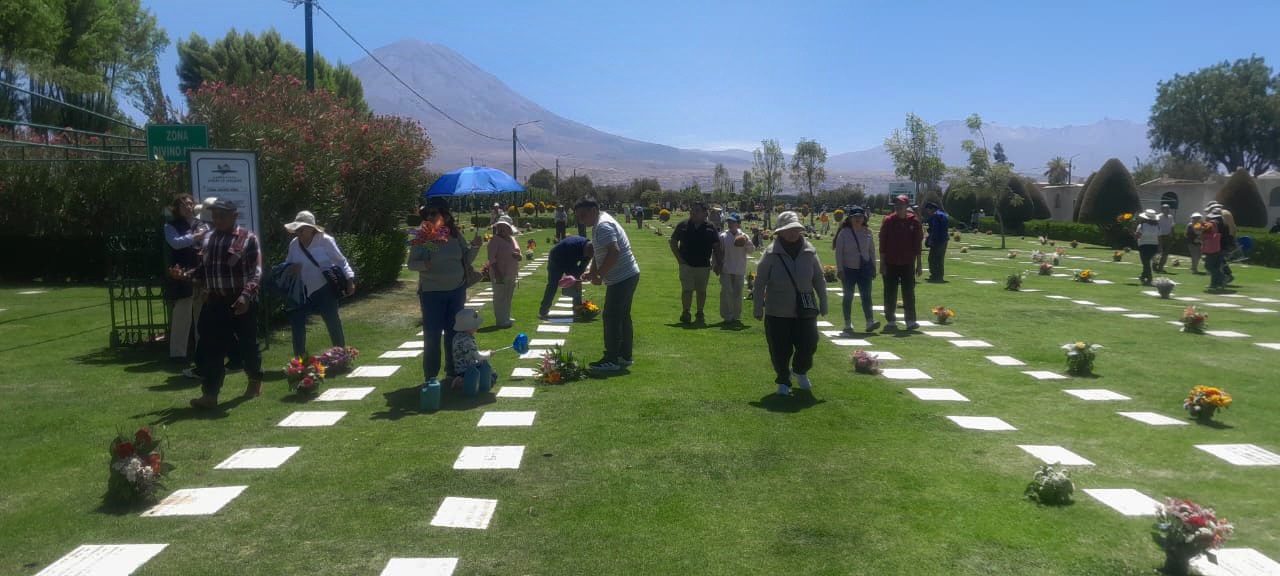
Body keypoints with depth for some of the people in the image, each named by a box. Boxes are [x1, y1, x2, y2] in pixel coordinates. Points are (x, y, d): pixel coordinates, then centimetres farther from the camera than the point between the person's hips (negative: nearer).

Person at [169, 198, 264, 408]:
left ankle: (255, 381, 32)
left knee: (248, 344, 10)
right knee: (209, 348, -3)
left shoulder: (248, 238, -5)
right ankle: (210, 393, -1)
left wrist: (246, 295, -26)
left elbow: (256, 271, -13)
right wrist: (185, 274, -1)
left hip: (242, 302, -4)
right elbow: (203, 269, 18)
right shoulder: (208, 239, 12)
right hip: (215, 303, 4)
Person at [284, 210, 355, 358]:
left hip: (325, 290, -5)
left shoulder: (325, 241, -11)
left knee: (332, 321, 2)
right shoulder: (294, 244, 2)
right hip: (303, 292, 5)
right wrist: (290, 268, -11)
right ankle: (299, 358, 14)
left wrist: (350, 280, -15)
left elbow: (341, 261, -6)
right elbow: (287, 264, 14)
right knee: (296, 320, 2)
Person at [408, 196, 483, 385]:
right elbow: (411, 263, -6)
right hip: (431, 292, -3)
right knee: (432, 334, 0)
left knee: (454, 332, 12)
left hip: (456, 291, 3)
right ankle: (430, 375, 11)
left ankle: (453, 371, 25)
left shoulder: (455, 234, 2)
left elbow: (466, 260, 9)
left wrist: (475, 247, -9)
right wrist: (424, 264, -26)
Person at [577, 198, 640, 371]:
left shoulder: (603, 226, -17)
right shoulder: (599, 224, 16)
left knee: (611, 317, -7)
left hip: (622, 279, -11)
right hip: (628, 276, 11)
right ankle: (625, 356, 23)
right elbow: (598, 253, 24)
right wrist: (592, 272, 11)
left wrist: (599, 275, -22)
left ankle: (611, 360, -3)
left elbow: (614, 252, -29)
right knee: (623, 317, 16)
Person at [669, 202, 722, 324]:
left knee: (701, 291, 8)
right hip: (686, 265, -1)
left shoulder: (710, 228, 2)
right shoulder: (683, 226, 2)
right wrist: (679, 258, 1)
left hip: (704, 266, 1)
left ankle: (700, 314, 20)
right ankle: (685, 313, 4)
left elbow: (716, 247, 6)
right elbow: (673, 242, 10)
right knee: (687, 290, -7)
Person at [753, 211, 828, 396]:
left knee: (808, 346, 5)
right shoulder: (771, 253, -8)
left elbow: (819, 280, 10)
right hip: (777, 312, -2)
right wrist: (758, 308, -4)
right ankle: (783, 382, 24)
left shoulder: (809, 252, 1)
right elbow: (760, 282, -4)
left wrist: (823, 304, 11)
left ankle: (800, 371, 37)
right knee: (780, 350, 2)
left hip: (805, 311, 2)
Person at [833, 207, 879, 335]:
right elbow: (839, 252, -4)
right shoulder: (844, 233, -4)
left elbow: (872, 250, 11)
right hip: (848, 269, -2)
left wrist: (873, 267, 7)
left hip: (864, 268, 2)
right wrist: (840, 269, -9)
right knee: (848, 296, 4)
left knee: (866, 295, -6)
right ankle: (848, 324, 11)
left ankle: (870, 322, -11)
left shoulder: (867, 232, 5)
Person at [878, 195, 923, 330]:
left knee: (909, 293, 4)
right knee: (890, 294, 4)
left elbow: (917, 245, 5)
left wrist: (919, 264, 3)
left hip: (908, 263, 0)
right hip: (890, 263, 0)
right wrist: (882, 263, -4)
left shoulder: (914, 221, 1)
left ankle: (911, 321, 9)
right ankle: (891, 321, 12)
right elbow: (882, 244, 0)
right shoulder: (888, 221, -1)